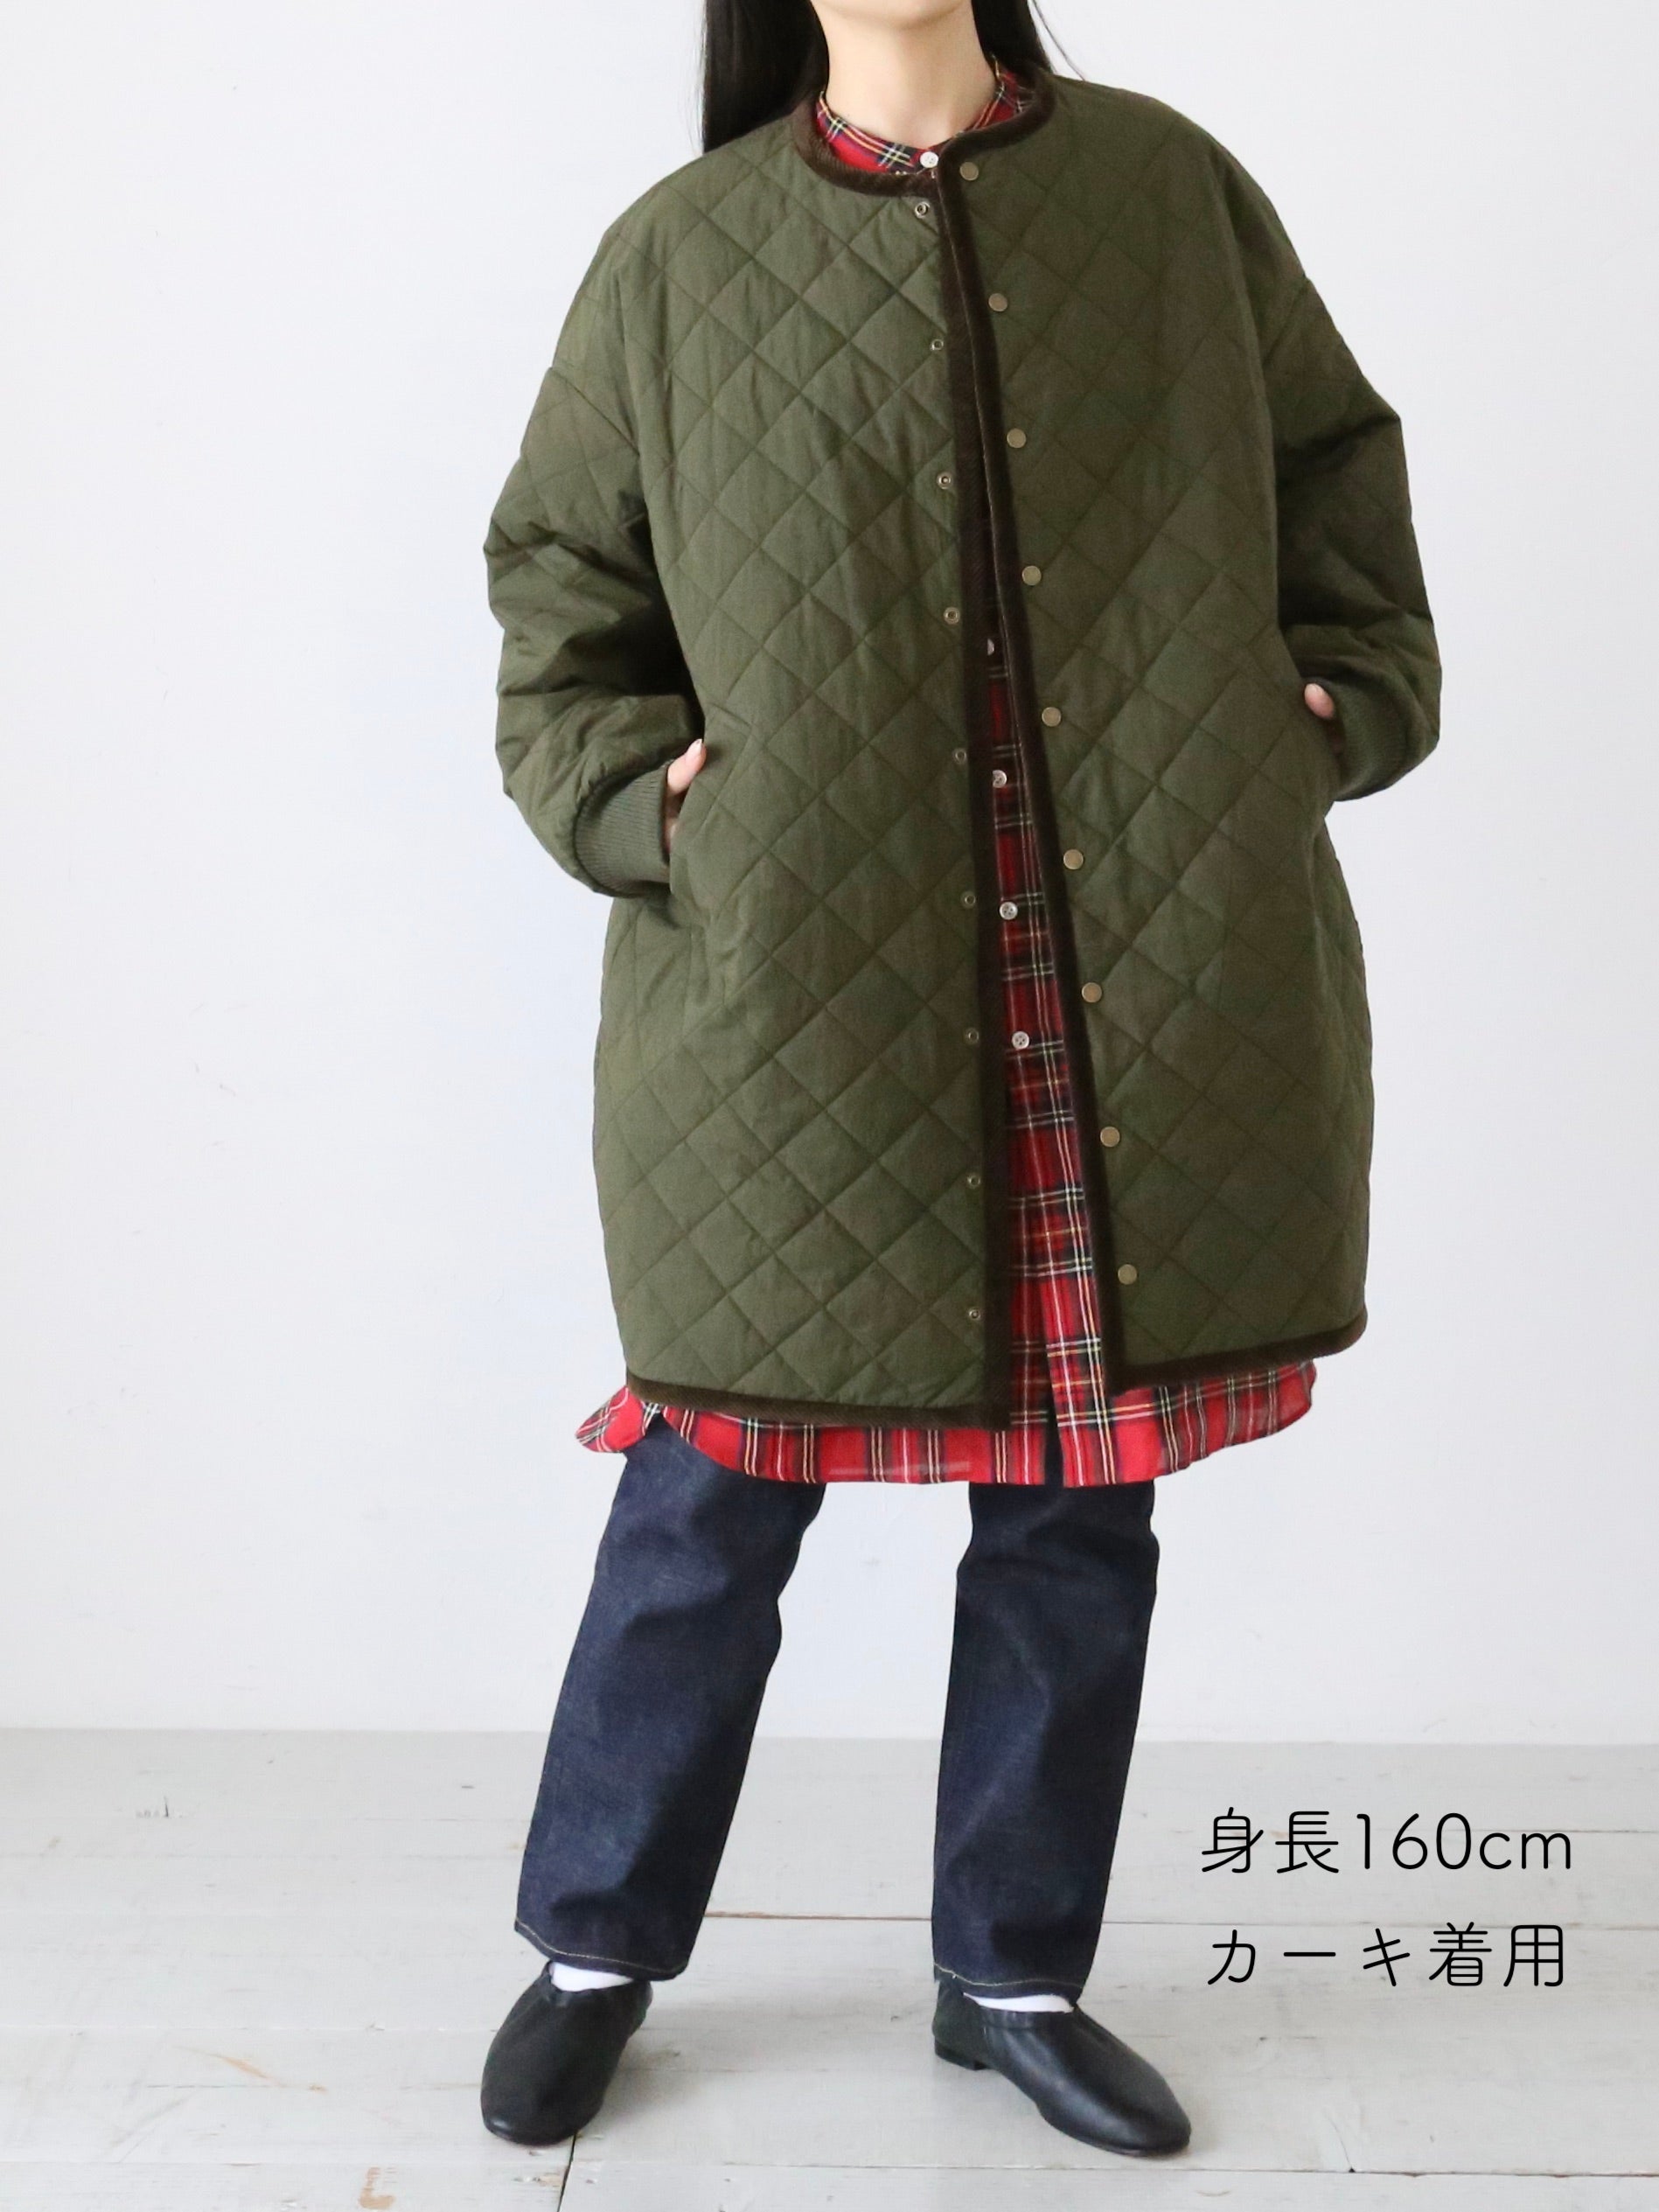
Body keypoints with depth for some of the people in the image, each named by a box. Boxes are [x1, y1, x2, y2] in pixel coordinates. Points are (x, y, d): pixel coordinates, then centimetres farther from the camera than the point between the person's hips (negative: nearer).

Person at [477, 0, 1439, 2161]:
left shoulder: (1169, 186, 9)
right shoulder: (682, 252, 5)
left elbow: (1337, 507, 15)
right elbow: (558, 602, 9)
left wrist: (1330, 717, 2)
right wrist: (648, 803, -6)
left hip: (1150, 990, 2)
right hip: (797, 1000, -2)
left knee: (1081, 1495, 11)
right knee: (720, 1493, 6)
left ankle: (1017, 1973, 32)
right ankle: (597, 1947, 30)